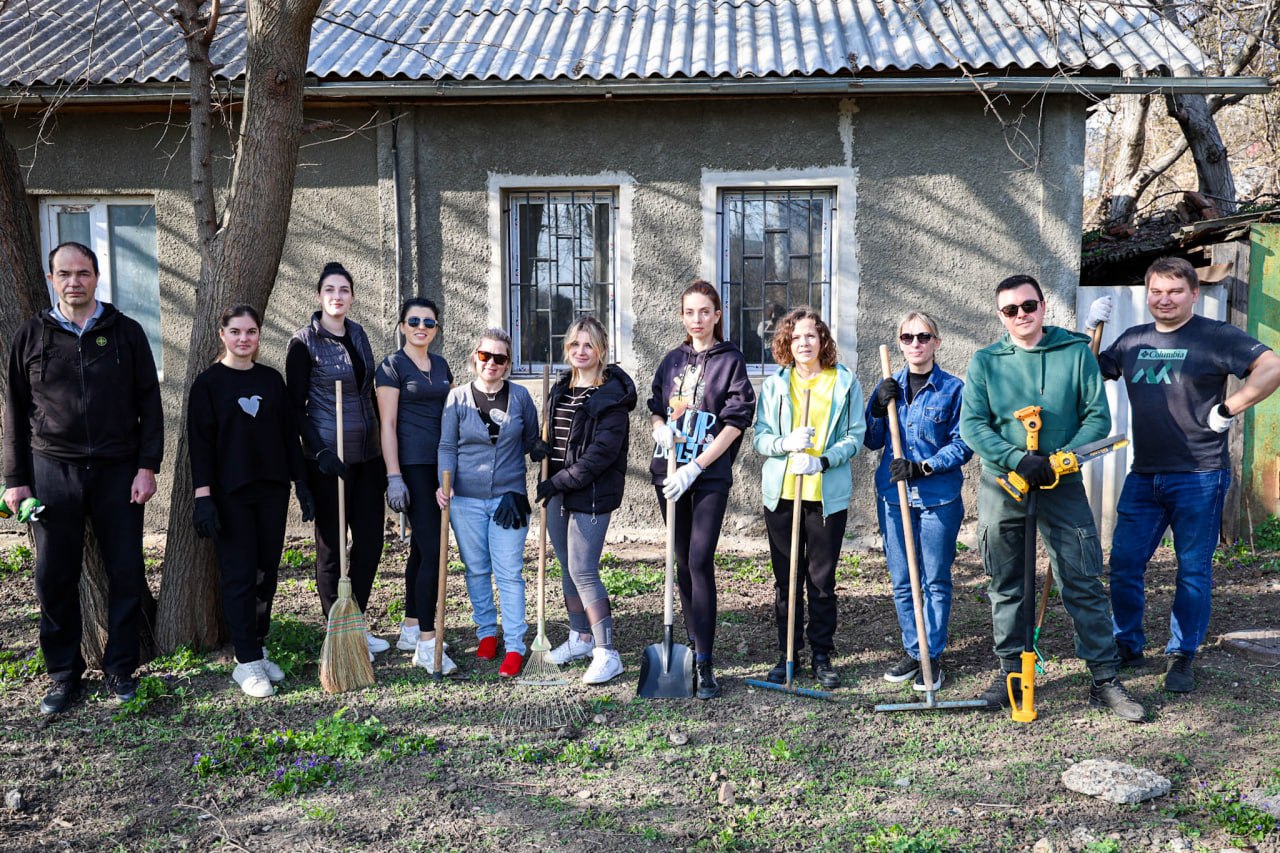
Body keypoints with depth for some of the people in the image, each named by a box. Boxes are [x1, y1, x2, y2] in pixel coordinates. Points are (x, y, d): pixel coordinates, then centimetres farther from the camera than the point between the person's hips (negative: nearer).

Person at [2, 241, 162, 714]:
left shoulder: (125, 331, 4)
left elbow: (149, 403, 3)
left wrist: (147, 466, -4)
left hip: (118, 471, 0)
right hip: (52, 471, 1)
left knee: (127, 574, 3)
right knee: (55, 578, 5)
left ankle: (120, 670, 18)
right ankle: (64, 676, 18)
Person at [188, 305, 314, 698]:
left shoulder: (272, 379, 9)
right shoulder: (208, 382, -2)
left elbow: (289, 433, 12)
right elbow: (200, 442, -6)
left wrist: (301, 482, 8)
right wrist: (203, 495, -13)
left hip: (271, 489, 4)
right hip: (230, 492, -4)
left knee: (266, 573, 8)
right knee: (239, 575, -3)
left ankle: (258, 650, 19)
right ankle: (247, 662, 2)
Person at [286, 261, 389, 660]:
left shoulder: (358, 334, 11)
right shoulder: (304, 342, -6)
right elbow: (296, 405, -7)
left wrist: (384, 445, 15)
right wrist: (318, 452, -16)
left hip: (368, 453, 6)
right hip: (329, 456, -6)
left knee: (370, 538, 9)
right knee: (333, 545, 3)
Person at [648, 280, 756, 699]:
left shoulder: (731, 361, -2)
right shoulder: (673, 360, 12)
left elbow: (735, 421, -9)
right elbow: (655, 407, 21)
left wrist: (694, 469, -14)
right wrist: (660, 428, -4)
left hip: (710, 475, -5)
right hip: (669, 471, 5)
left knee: (700, 561, -13)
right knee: (683, 561, 10)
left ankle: (705, 664, -9)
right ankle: (694, 643, 23)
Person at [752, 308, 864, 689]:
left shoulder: (845, 383, 3)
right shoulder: (774, 384, 7)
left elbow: (855, 436, 0)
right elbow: (760, 437, 4)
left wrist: (822, 461, -17)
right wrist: (785, 443, -18)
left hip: (828, 494, -1)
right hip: (781, 492, 2)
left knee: (822, 579, 4)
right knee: (786, 578, 7)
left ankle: (823, 655, 17)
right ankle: (788, 653, 20)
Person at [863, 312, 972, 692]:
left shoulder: (953, 389, -3)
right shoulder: (888, 387, 8)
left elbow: (963, 445, -6)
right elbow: (871, 441, 7)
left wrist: (923, 467, -17)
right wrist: (879, 407, -9)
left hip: (939, 499, -3)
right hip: (893, 496, 4)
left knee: (936, 581, 5)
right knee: (902, 582, 10)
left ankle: (932, 656, 16)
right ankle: (912, 651, 24)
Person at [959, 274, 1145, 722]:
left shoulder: (1076, 353, 1)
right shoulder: (985, 361, 3)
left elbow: (1098, 415, -2)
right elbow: (972, 424, -4)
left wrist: (1062, 458, -17)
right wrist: (1016, 458, -19)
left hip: (1063, 484, -1)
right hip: (1001, 485, 1)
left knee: (1083, 583, 0)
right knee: (1005, 585, 9)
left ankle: (1105, 678, 10)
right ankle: (1011, 671, 23)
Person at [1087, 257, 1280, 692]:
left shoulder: (1215, 336, -5)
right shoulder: (1132, 340, 11)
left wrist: (1226, 410, -14)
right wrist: (1091, 330, 8)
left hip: (1198, 477, -5)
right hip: (1144, 475, 5)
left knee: (1193, 570, 6)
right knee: (1124, 564, 6)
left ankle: (1181, 657, 18)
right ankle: (1128, 646, 22)